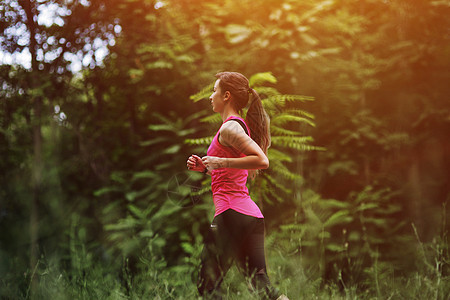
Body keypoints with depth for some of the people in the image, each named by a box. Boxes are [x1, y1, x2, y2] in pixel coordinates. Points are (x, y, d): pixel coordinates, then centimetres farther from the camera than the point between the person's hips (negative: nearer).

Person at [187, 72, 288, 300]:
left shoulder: (229, 128, -9)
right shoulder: (241, 125, 19)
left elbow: (262, 161, -22)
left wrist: (222, 162, -16)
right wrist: (205, 167, 17)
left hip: (232, 212, -9)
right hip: (251, 215, 9)